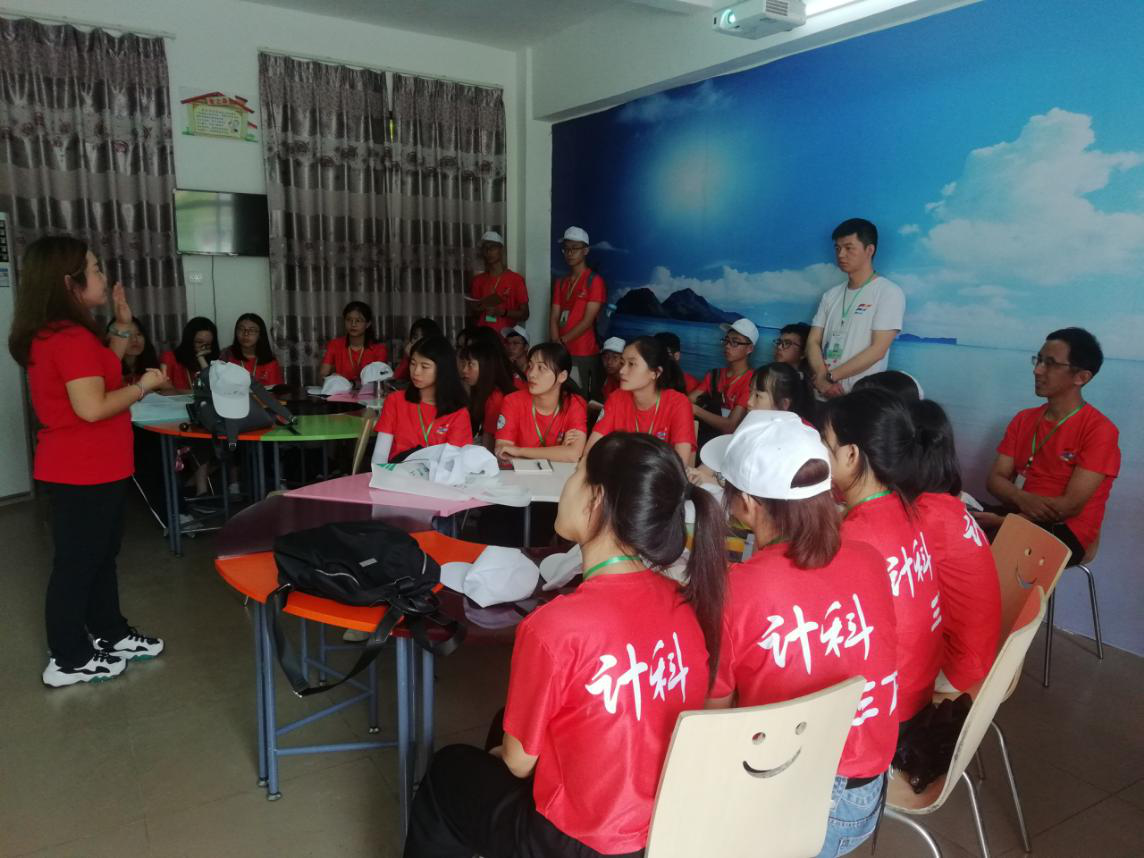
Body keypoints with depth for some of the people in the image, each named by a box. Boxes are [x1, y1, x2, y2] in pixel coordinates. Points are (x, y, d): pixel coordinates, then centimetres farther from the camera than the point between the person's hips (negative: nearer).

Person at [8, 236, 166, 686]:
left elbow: (101, 373, 20)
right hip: (84, 472, -10)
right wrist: (144, 384, -16)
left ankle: (111, 633, 33)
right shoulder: (72, 338, -23)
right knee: (76, 562, 2)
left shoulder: (55, 334, 10)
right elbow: (93, 407, -29)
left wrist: (122, 325, 13)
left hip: (89, 468, 10)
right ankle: (69, 660, 15)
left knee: (100, 554, 19)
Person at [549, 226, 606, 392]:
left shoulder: (594, 281, -4)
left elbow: (588, 321, -11)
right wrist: (556, 344, -10)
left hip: (585, 354, -6)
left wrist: (562, 341, -12)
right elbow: (554, 318, 7)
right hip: (562, 353, 6)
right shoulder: (560, 283, 16)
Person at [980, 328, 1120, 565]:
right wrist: (1022, 499, -18)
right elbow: (995, 479, 6)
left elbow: (1071, 506, -16)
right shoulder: (1022, 419, 13)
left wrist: (999, 521, -20)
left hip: (1065, 531, -6)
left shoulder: (1099, 430, -9)